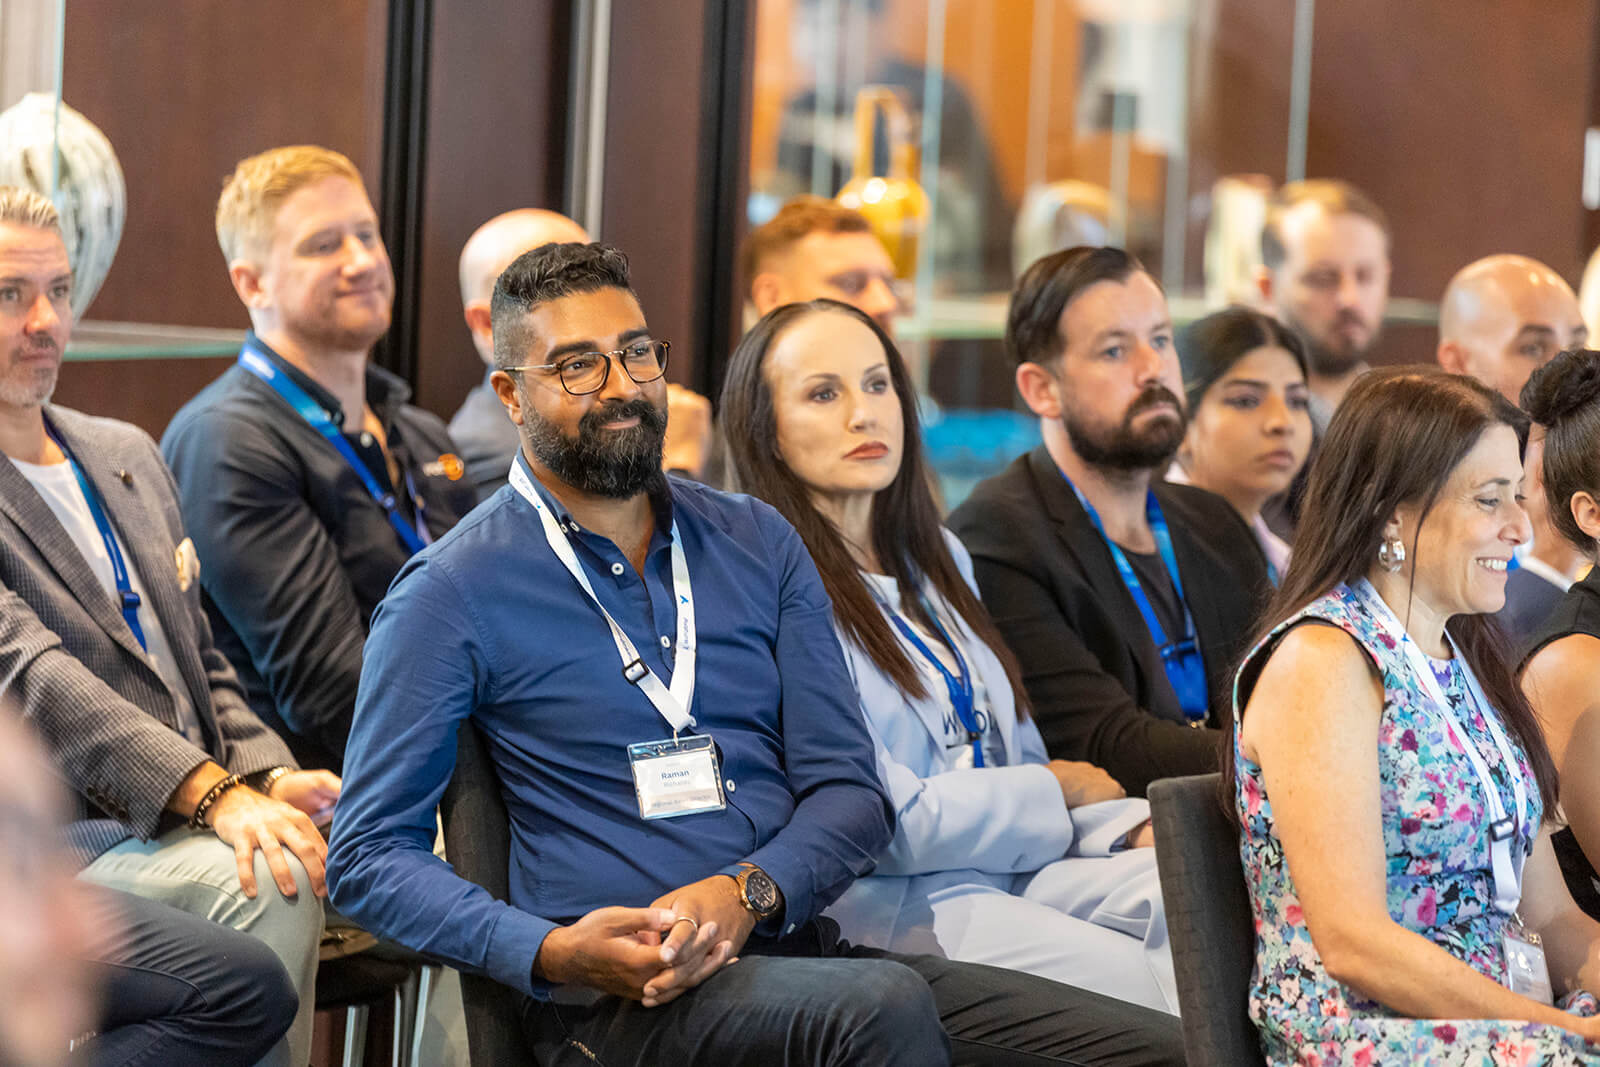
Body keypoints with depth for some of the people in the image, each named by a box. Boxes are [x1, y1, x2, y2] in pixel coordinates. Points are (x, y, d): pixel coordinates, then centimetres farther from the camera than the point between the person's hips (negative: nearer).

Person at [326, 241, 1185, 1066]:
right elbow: (367, 857, 0)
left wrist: (748, 891, -12)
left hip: (801, 952, 5)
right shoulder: (453, 593, 2)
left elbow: (849, 790, 11)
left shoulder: (758, 544, 16)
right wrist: (550, 953, -17)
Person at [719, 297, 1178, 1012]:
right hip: (891, 902, -8)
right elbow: (891, 824, -13)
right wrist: (1060, 790, 1)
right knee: (1175, 995, -29)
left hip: (1013, 870, 8)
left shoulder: (938, 558, 21)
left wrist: (1140, 824, 0)